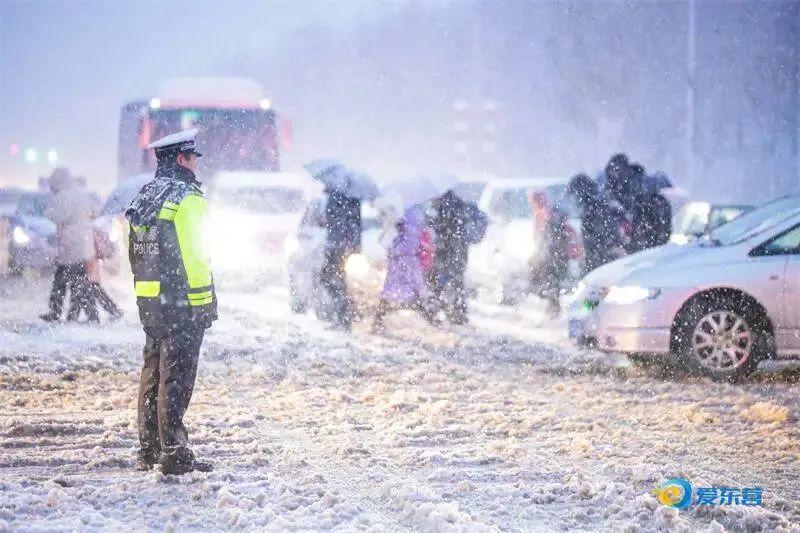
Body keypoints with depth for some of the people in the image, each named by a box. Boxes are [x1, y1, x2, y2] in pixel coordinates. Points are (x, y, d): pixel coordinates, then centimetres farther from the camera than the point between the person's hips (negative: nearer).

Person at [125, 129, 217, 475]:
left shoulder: (145, 197, 14)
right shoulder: (187, 197, -12)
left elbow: (136, 253, 15)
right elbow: (193, 255, -18)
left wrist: (145, 295, 18)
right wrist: (206, 301, -14)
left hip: (148, 301, 8)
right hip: (182, 303, -8)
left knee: (153, 374, 14)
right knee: (176, 378, -6)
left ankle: (149, 452, 19)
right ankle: (174, 455, -6)